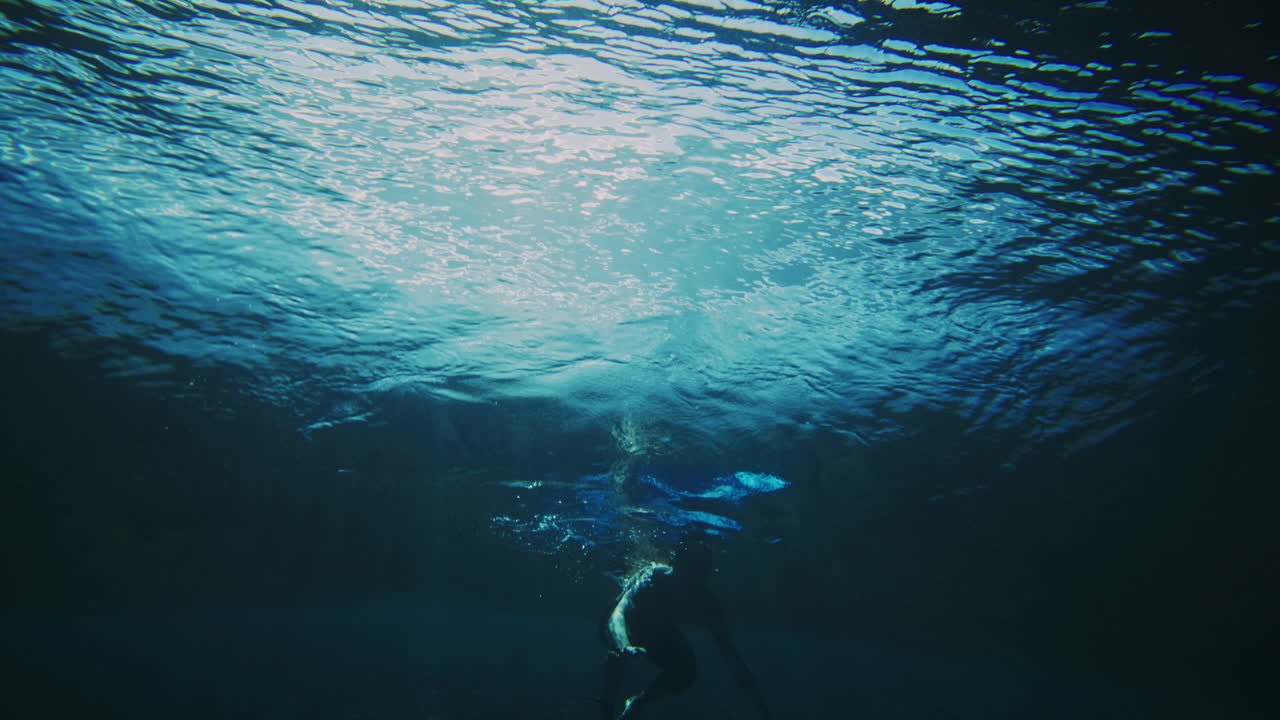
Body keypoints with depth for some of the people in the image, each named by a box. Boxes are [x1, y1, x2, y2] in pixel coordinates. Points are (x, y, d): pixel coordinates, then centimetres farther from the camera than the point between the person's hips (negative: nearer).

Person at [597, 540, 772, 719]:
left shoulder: (706, 603, -29)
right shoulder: (653, 577, -40)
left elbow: (731, 654, -28)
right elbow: (618, 614, -53)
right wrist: (624, 647, -76)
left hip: (660, 631, 4)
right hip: (628, 624, -4)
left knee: (686, 671, -19)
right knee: (618, 655, -35)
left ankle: (635, 704, 5)